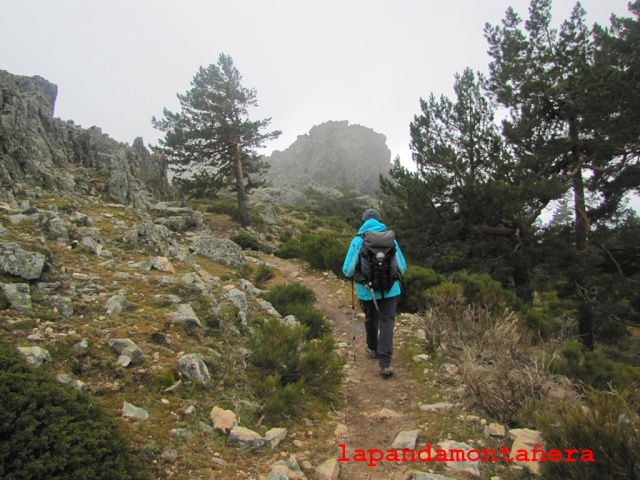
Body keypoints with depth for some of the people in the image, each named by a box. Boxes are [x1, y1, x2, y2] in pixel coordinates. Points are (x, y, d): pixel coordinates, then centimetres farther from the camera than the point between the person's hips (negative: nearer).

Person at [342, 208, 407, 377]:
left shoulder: (358, 240, -8)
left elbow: (348, 270, -10)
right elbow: (402, 267, 1)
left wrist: (353, 275, 13)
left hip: (367, 290, 0)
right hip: (389, 290, 0)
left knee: (370, 320, 21)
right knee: (387, 323, 2)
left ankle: (373, 348, 43)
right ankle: (385, 363, -7)